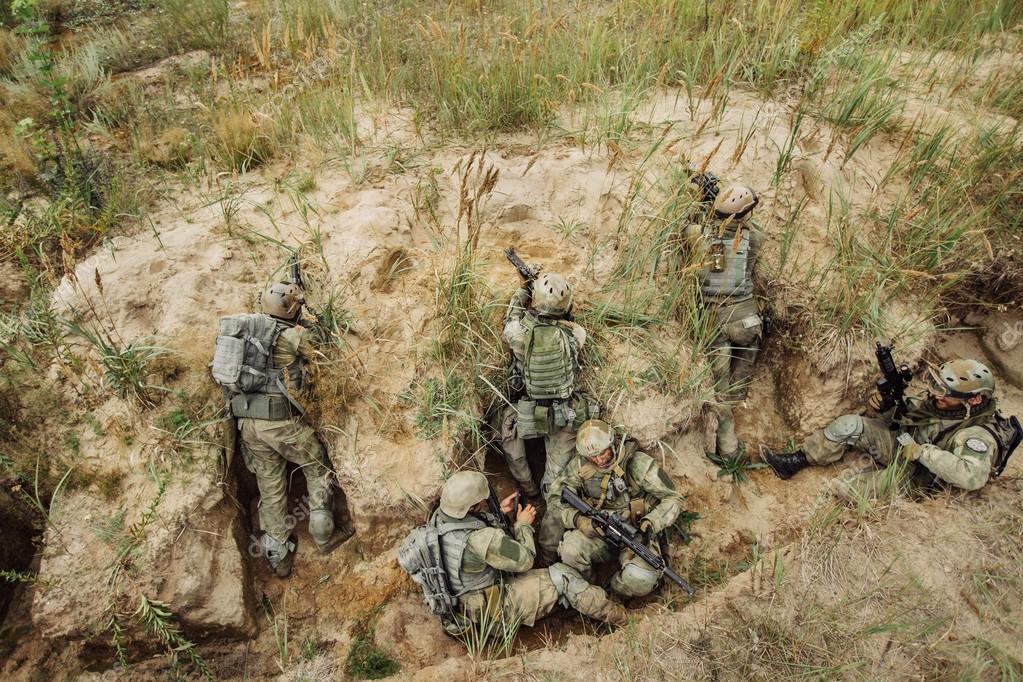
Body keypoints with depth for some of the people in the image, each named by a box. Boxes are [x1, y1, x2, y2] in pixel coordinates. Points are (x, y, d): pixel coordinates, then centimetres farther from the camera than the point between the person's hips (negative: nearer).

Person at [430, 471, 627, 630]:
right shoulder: (483, 540, -37)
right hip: (492, 609, -8)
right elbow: (524, 560, -21)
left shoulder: (440, 514, -14)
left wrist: (498, 510, 1)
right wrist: (523, 525, -4)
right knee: (562, 577, -6)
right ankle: (608, 611, 17)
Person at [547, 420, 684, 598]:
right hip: (599, 534, 2)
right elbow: (554, 498, -4)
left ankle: (609, 592, 3)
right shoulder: (580, 466, -6)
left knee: (640, 581, -32)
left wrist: (652, 522, -25)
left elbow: (673, 499, -8)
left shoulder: (638, 463, -15)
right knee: (570, 548, -30)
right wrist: (578, 519, -23)